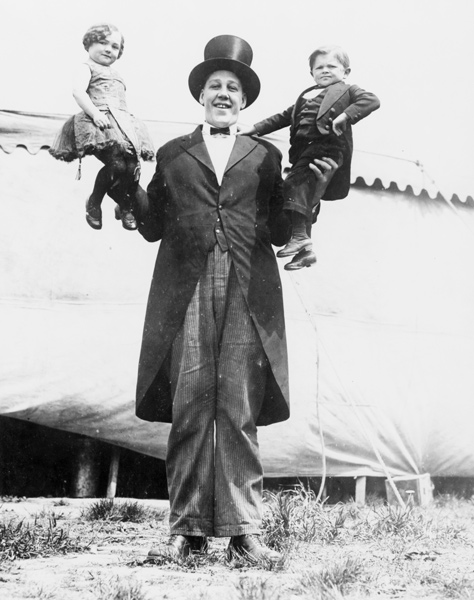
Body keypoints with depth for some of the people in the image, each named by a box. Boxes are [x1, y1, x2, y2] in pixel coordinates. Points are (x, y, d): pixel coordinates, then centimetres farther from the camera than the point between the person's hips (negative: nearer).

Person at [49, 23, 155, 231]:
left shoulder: (115, 75, 33)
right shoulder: (87, 67, 9)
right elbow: (78, 91, -9)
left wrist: (130, 120, 16)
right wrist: (94, 113, -22)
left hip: (123, 124, 7)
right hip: (100, 122, -7)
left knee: (132, 166, -13)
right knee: (117, 164, -26)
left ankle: (126, 206, 12)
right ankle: (93, 203, -2)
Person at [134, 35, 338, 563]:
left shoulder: (266, 156, 20)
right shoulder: (172, 155, 20)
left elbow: (280, 232, 15)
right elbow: (152, 227, 16)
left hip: (248, 297, 0)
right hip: (185, 293, 0)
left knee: (240, 414, -4)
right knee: (188, 411, -3)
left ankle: (243, 530, 0)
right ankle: (187, 530, 3)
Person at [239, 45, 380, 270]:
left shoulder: (346, 91, 8)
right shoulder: (306, 95, 27)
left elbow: (371, 100, -9)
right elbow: (284, 116, 28)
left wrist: (345, 116, -22)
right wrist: (255, 129, 21)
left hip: (326, 146, -7)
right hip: (304, 150, 7)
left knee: (295, 184, -23)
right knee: (306, 194, 10)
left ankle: (299, 236, -23)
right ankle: (306, 250, 19)